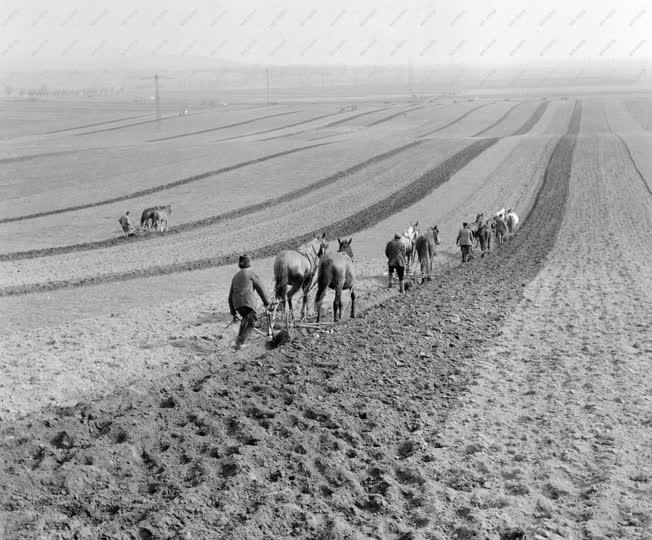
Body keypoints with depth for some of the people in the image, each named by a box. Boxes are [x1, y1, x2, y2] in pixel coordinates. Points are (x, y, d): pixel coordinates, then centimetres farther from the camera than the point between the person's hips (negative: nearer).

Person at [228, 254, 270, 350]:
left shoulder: (235, 277, 25)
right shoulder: (251, 273, 8)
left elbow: (230, 297, 26)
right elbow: (261, 289, 10)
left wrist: (233, 313, 30)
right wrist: (266, 302, 24)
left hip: (236, 304, 6)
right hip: (248, 302, -6)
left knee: (245, 318, 29)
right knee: (251, 323, 6)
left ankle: (239, 338, 22)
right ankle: (239, 342, -7)